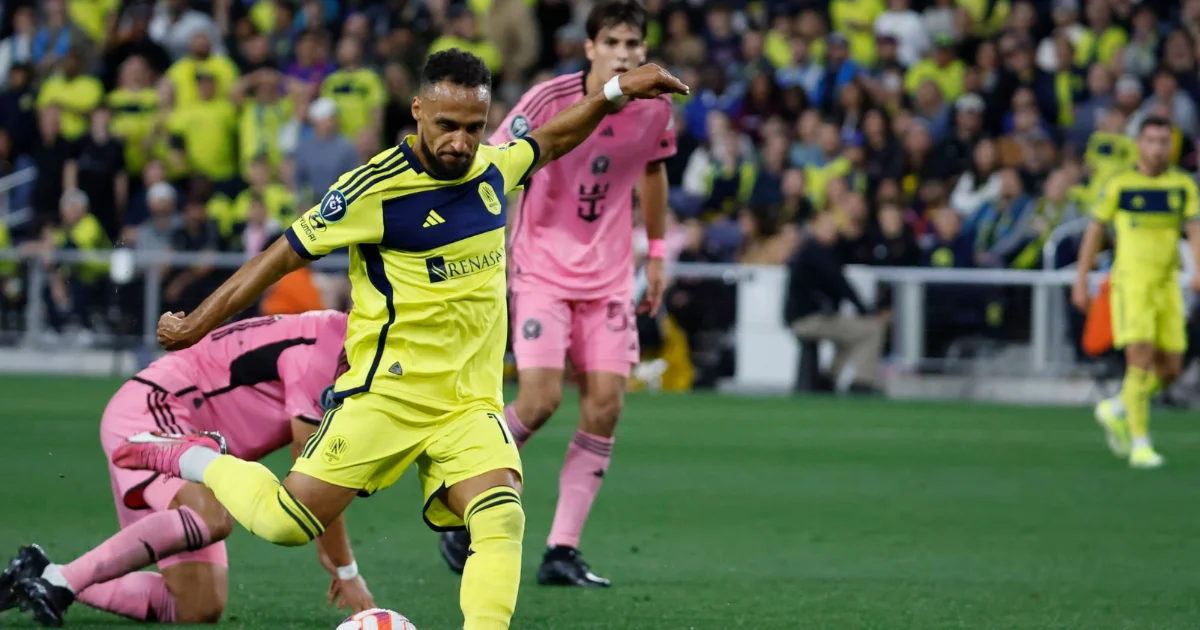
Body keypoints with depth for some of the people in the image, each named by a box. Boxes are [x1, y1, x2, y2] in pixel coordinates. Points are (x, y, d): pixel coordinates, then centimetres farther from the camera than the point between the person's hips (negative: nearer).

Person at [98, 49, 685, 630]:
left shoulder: (491, 167, 6)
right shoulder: (376, 188, -13)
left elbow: (549, 141, 31)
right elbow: (286, 254, -5)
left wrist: (614, 91, 25)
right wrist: (198, 324, 1)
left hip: (471, 403, 5)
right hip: (388, 391, -4)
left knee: (502, 519, -21)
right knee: (284, 522, -10)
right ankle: (194, 459, 16)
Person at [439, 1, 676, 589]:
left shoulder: (654, 107, -2)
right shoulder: (549, 101, -16)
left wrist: (657, 252, 20)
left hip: (609, 275, 4)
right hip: (541, 269, -4)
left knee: (605, 403, -7)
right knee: (540, 398, -17)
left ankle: (562, 551, 0)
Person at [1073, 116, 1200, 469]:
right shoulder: (1120, 185, 0)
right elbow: (1095, 231, 7)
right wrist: (1081, 282, 6)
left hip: (1167, 284, 4)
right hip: (1131, 281, -4)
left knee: (1170, 370, 3)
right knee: (1141, 359, -17)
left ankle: (1116, 411, 28)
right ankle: (1140, 444, -10)